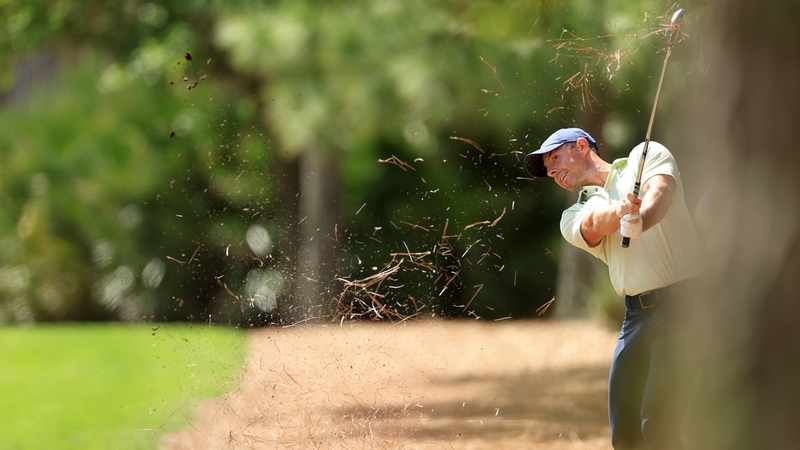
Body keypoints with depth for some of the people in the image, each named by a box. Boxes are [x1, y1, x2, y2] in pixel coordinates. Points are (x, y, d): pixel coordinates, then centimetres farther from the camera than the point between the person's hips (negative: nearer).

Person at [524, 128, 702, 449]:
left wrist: (641, 220, -34)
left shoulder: (645, 156, 12)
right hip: (638, 313, 5)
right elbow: (593, 225, -6)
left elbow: (660, 191, -11)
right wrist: (620, 211, -30)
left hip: (682, 300, -5)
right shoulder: (574, 217, 19)